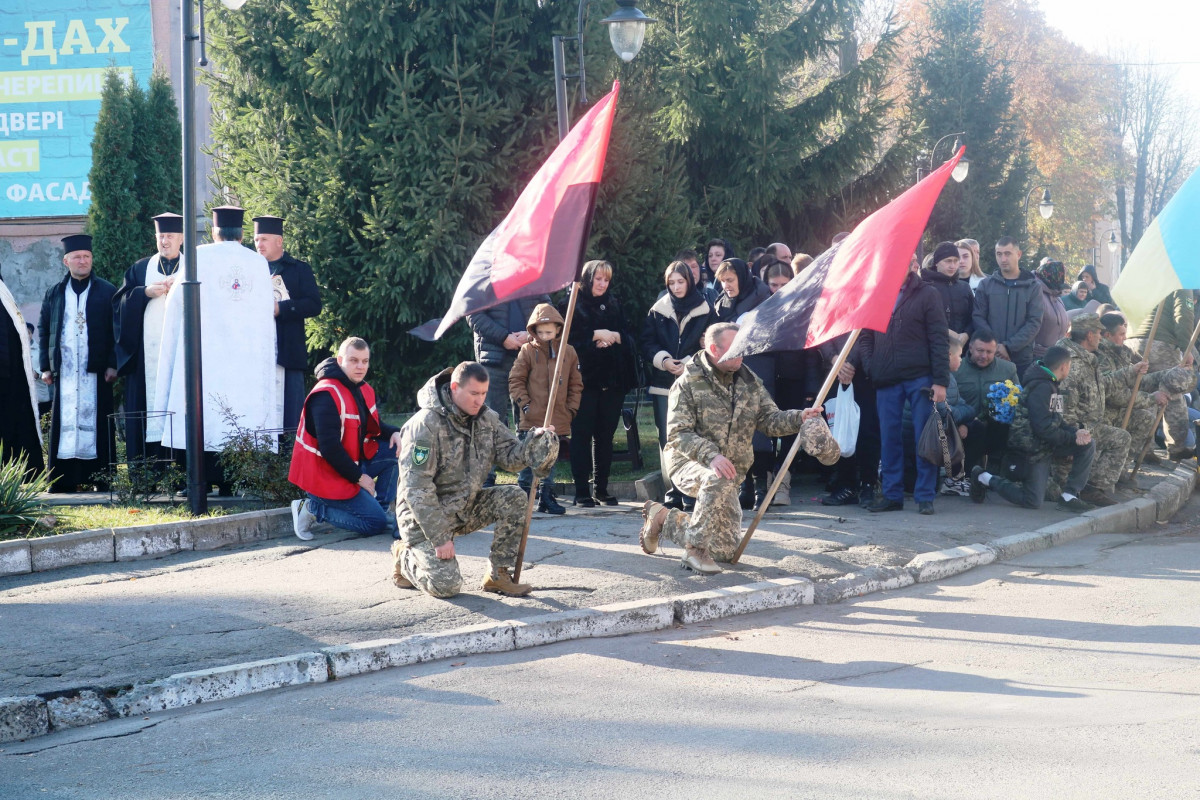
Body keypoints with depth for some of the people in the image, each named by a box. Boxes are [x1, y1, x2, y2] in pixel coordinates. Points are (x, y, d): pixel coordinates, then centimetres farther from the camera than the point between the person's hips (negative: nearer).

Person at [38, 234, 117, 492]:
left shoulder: (106, 292, 5)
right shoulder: (55, 294, 12)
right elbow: (43, 330, 12)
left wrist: (113, 364, -8)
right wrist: (45, 366, 4)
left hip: (96, 369, -2)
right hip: (64, 370, 2)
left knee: (96, 421, -2)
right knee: (65, 422, 0)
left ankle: (100, 475, 2)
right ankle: (64, 478, 0)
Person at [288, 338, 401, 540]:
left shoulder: (364, 390, 7)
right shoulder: (326, 395, -23)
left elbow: (373, 425, 17)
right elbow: (329, 447, -26)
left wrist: (393, 433, -7)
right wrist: (358, 477, -19)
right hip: (326, 475, -9)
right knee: (376, 523, -10)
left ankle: (380, 509, 4)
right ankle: (313, 508, -2)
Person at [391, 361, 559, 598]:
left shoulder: (486, 418, 0)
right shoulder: (425, 424, -23)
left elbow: (510, 456, -1)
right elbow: (416, 488, -25)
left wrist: (534, 443, -24)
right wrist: (440, 537, -26)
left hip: (466, 507, 7)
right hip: (424, 516, -7)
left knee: (514, 498, -14)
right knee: (447, 585, -19)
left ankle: (498, 576, -4)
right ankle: (405, 556, 13)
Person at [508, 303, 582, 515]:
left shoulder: (568, 352, 5)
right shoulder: (528, 351, -3)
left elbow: (576, 385, 11)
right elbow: (515, 381, -1)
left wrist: (571, 409, 3)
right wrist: (525, 404, -8)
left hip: (558, 420, 3)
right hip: (532, 419, -3)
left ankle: (547, 498, 18)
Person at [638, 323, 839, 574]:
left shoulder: (749, 381, 4)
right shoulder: (688, 383, -13)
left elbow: (770, 419, 4)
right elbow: (678, 434, -21)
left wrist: (799, 418, -18)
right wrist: (711, 455, -38)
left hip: (729, 469, 6)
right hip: (688, 462, -6)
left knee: (726, 548, 1)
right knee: (719, 480, -42)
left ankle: (662, 518, 21)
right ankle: (695, 549, -27)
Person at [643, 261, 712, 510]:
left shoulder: (704, 311, 4)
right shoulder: (657, 311, 10)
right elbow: (647, 344, 8)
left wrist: (689, 364, -11)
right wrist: (663, 360, -10)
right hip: (663, 385, 2)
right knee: (667, 441, 2)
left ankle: (691, 495, -2)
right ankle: (673, 495, 8)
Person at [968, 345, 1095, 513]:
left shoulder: (1051, 386, 13)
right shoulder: (1041, 387, -20)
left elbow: (1057, 421, 15)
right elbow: (1044, 428, -26)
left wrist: (1076, 432, -3)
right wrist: (1073, 438, -17)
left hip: (1047, 445, 9)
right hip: (1033, 448, -9)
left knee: (1088, 445, -5)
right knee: (1033, 501, -5)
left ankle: (1069, 496, -2)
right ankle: (985, 478, 9)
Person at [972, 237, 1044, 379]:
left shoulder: (1033, 286, 5)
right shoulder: (986, 285, 8)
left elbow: (1034, 322, -3)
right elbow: (979, 318, 3)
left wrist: (1008, 346, -13)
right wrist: (994, 346, -12)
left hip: (1022, 358, -1)